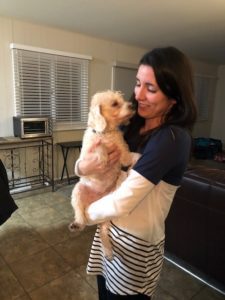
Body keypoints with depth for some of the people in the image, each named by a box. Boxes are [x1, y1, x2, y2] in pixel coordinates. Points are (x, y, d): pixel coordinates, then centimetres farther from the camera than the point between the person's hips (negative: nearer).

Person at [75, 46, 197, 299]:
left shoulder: (172, 138, -24)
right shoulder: (133, 126, 0)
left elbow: (122, 202, -28)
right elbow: (84, 164, 2)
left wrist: (84, 214, -10)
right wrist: (84, 165, -21)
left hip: (135, 243, -6)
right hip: (111, 228, 6)